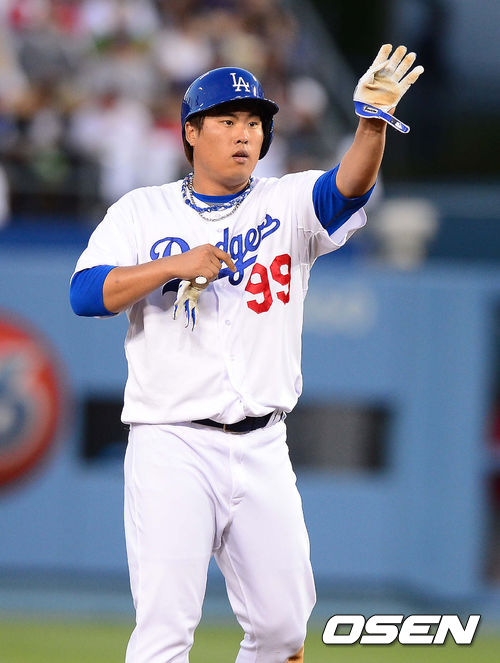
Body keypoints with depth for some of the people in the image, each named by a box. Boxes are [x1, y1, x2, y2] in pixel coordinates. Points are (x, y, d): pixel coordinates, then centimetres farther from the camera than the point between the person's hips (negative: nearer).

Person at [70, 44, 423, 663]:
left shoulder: (288, 205, 7)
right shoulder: (141, 211, 6)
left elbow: (348, 188, -14)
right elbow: (85, 293, -6)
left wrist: (373, 119, -32)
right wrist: (174, 267, -17)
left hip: (262, 449, 3)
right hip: (172, 445, -3)